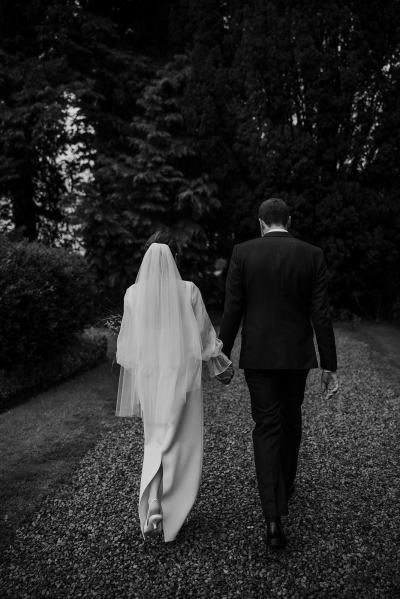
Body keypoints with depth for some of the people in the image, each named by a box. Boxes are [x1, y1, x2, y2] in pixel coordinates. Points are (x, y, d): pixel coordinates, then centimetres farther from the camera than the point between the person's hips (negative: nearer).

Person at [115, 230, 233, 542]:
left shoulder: (133, 294, -5)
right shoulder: (189, 291, -9)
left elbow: (127, 344, 1)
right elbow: (205, 333, -1)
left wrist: (132, 379, 15)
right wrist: (224, 364, 14)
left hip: (148, 375, 2)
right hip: (182, 375, -2)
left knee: (156, 440, 18)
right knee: (182, 442, 12)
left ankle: (153, 504, 3)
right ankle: (174, 512, 16)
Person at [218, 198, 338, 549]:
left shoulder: (243, 253, -6)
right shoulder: (312, 255, -4)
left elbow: (232, 311, -7)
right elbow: (321, 315, -7)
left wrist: (222, 357, 2)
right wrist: (330, 366, -2)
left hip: (258, 355, -1)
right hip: (297, 355, 2)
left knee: (267, 428, 2)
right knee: (291, 421, 22)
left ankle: (274, 519, -6)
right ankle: (285, 486, 41)